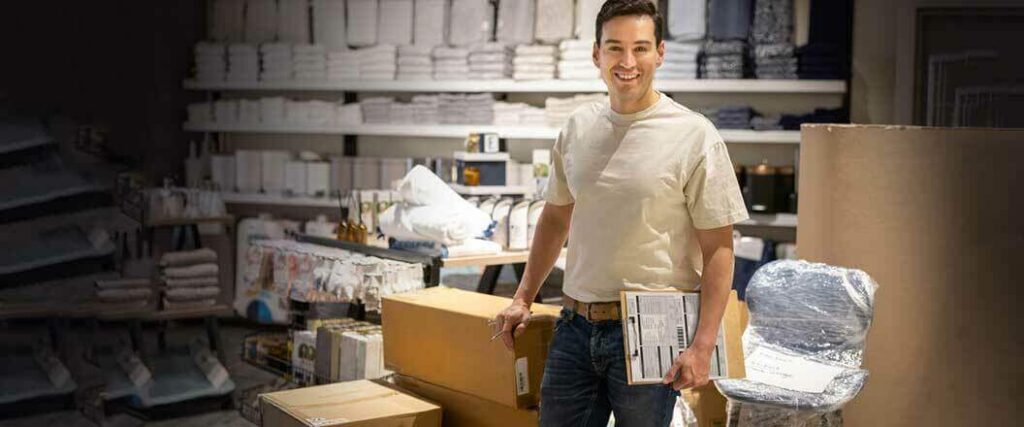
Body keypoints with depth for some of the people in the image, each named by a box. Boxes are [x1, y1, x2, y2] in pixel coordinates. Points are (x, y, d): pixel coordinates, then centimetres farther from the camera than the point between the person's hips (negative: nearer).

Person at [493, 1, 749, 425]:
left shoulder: (694, 136, -8)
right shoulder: (577, 128, 6)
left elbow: (718, 249, -8)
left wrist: (702, 346, -14)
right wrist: (522, 299, 14)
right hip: (575, 327, 4)